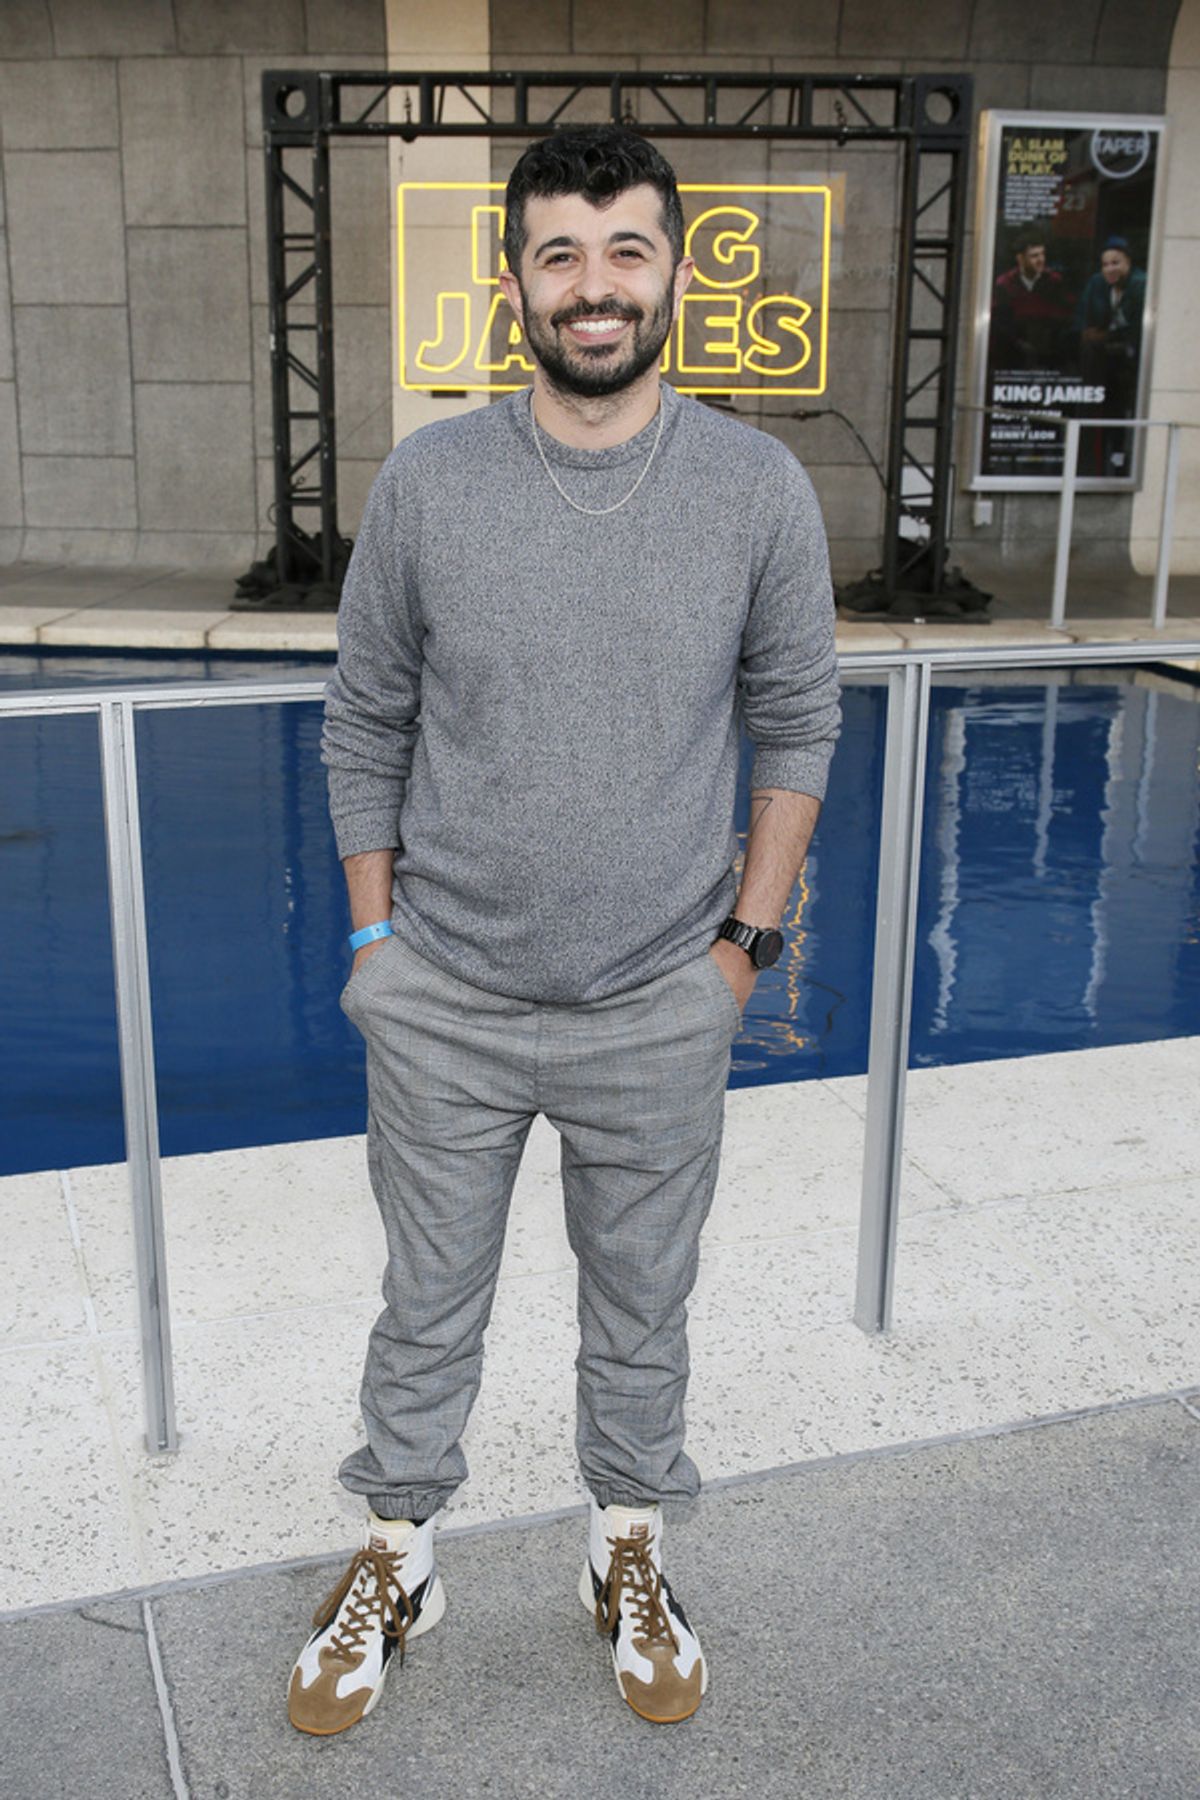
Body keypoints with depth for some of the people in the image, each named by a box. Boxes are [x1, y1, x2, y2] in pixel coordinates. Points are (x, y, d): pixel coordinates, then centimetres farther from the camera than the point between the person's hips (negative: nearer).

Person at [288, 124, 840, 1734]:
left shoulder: (760, 492, -6)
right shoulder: (427, 482, -6)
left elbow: (797, 726, 3)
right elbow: (365, 727, 2)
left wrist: (747, 936, 0)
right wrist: (375, 938, 2)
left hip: (659, 1007, 0)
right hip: (442, 1003, 0)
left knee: (643, 1307, 17)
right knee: (430, 1302, 16)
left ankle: (630, 1563, 42)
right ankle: (397, 1568, 39)